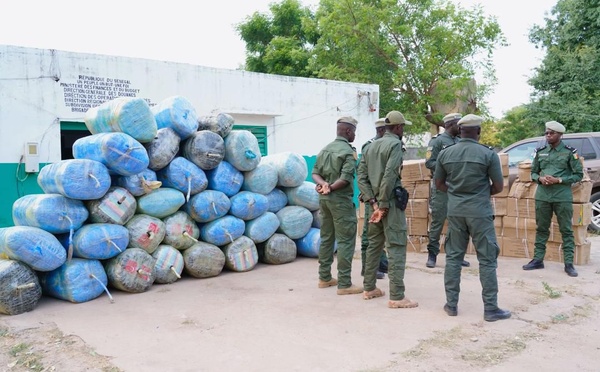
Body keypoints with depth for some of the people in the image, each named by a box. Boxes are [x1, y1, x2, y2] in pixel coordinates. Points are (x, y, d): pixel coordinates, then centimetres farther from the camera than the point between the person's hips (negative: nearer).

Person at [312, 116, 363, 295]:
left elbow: (315, 173, 4)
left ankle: (324, 277, 22)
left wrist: (323, 184, -12)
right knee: (345, 241, -3)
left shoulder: (325, 149, 12)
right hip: (341, 199, -8)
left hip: (324, 199, 8)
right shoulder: (348, 151, -11)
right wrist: (330, 188, -13)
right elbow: (345, 179, -20)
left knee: (326, 238, 15)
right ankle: (344, 284, -2)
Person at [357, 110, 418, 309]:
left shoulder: (370, 146, 13)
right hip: (391, 201, -7)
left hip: (376, 201, 8)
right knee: (396, 247, -5)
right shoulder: (395, 144, -8)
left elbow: (361, 177, 6)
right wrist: (384, 204, -15)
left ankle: (369, 288, 23)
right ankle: (396, 296, -4)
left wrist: (373, 201, 1)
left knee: (374, 244, 15)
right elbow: (389, 175, -20)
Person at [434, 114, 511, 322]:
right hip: (480, 212, -3)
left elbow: (439, 184, 10)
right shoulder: (488, 154, -8)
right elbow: (498, 186, -2)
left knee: (453, 257, 11)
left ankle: (451, 304, 16)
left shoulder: (445, 154, 1)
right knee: (487, 260, 4)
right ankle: (491, 308, 9)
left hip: (455, 211, 3)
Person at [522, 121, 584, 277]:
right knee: (541, 229, 10)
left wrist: (558, 180, -14)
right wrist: (540, 178, -8)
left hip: (562, 198, -3)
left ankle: (569, 263, 9)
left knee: (566, 230, 3)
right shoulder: (540, 152, 8)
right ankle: (538, 259, 18)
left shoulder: (569, 152, -2)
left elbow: (578, 175, -2)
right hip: (542, 196, 3)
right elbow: (533, 172, 15)